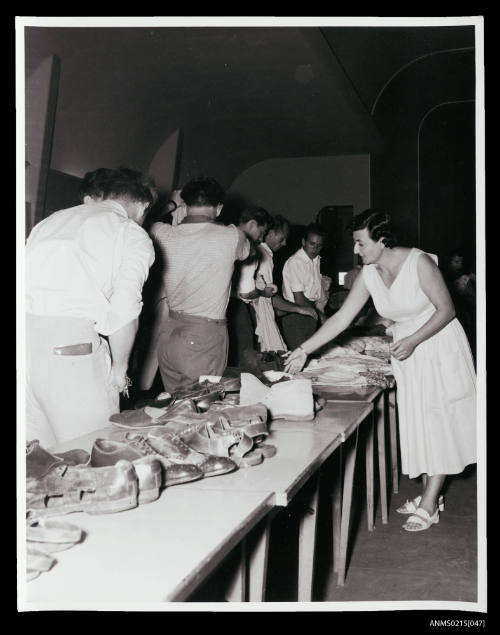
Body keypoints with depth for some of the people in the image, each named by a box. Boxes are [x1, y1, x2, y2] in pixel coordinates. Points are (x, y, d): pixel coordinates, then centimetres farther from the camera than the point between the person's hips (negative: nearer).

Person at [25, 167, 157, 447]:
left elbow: (24, 280, 17)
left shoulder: (49, 221, 23)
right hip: (72, 340, -6)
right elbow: (124, 311, -6)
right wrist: (119, 369, 7)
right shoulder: (132, 235, 7)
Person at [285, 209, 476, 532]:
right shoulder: (369, 275, -5)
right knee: (417, 423, 8)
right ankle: (429, 496, 20)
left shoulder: (419, 263, -22)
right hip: (407, 352, 6)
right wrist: (303, 351, -8)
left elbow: (447, 309, -16)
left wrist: (413, 341, -24)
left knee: (439, 423, -1)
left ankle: (428, 505, 5)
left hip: (440, 346, -6)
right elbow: (341, 318, -4)